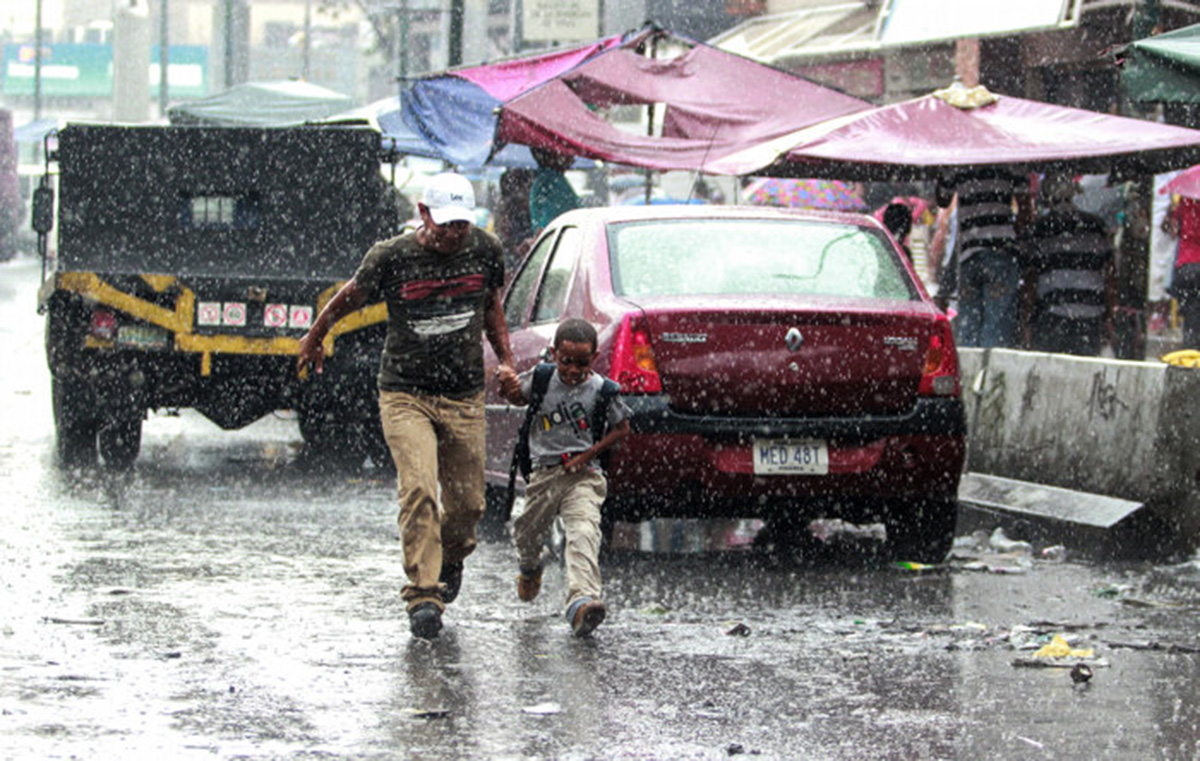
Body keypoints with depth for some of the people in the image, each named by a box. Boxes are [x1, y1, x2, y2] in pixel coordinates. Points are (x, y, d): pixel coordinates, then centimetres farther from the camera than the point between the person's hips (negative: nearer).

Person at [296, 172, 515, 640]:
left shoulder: (485, 251, 1)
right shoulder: (391, 258, -10)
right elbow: (348, 299, 8)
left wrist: (505, 361, 11)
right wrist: (314, 339, 20)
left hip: (464, 396, 3)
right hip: (404, 393, -3)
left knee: (468, 503, 5)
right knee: (418, 489, -22)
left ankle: (451, 557, 40)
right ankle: (423, 595, -19)